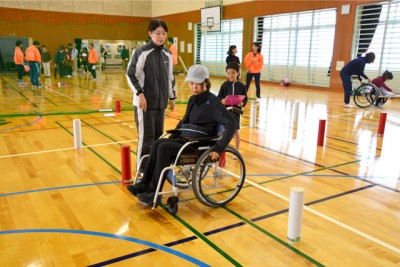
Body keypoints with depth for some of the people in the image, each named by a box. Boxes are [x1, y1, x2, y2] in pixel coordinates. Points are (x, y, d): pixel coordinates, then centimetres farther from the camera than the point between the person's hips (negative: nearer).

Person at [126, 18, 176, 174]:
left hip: (160, 102, 6)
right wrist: (140, 93, -19)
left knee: (158, 134, 12)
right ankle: (143, 168, 11)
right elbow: (131, 75, -10)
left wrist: (172, 97, 17)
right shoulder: (141, 52, -10)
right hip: (144, 102, -6)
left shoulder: (167, 54, 9)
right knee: (146, 136, -2)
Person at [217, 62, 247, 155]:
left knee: (236, 131, 8)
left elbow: (245, 99, 1)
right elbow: (218, 97, 0)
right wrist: (221, 101, -21)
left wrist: (242, 103, -19)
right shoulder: (224, 85, -2)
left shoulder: (241, 86, -3)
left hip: (236, 112, 0)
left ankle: (236, 151, 24)